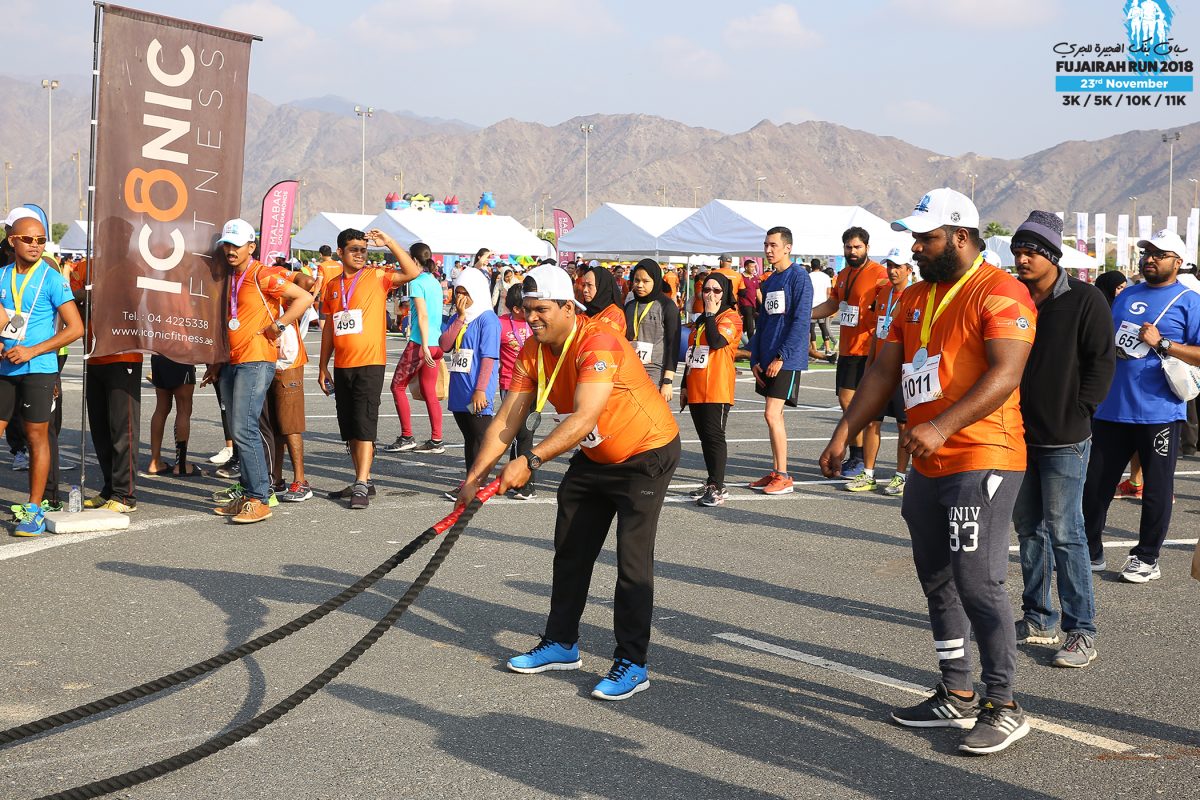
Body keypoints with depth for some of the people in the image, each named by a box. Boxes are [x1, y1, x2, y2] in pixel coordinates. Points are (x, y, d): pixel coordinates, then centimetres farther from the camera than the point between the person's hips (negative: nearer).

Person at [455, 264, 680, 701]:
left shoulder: (598, 342, -32)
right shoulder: (533, 353, -7)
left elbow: (583, 418, -41)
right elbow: (507, 419, -8)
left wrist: (531, 461, -48)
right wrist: (475, 474, -18)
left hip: (647, 454, -8)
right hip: (593, 458, 8)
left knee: (632, 558, -12)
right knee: (570, 549, 13)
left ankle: (632, 664, -3)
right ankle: (561, 644, 27)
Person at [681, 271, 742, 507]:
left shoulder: (731, 317, -4)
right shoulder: (701, 320, 21)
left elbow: (716, 341, -23)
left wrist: (711, 314, -13)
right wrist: (685, 386, 24)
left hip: (717, 389, -8)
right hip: (696, 390, 8)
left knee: (714, 436, -10)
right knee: (705, 437, 10)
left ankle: (718, 488, -7)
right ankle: (711, 484, 17)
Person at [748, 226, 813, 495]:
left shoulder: (799, 277, -9)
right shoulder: (768, 282, 15)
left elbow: (801, 321, -15)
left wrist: (781, 357, -17)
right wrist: (755, 359, 9)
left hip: (787, 359, -8)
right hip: (766, 359, 8)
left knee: (772, 414, -12)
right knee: (775, 415, 11)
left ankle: (783, 477, -5)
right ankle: (776, 472, 17)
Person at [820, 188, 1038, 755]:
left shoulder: (999, 293, -12)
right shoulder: (914, 299, 15)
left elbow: (1005, 375, -23)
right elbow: (884, 373, 15)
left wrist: (942, 427, -31)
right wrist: (844, 432, 6)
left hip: (982, 461, -9)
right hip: (927, 466, 9)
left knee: (978, 584, -9)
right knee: (937, 583, 14)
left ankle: (1003, 707, 3)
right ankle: (957, 696, 25)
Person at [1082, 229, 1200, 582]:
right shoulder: (1126, 296, 15)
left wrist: (1161, 343, -17)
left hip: (1158, 412, -5)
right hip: (1112, 409, 5)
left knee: (1157, 489, 5)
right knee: (1095, 484, 8)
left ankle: (1147, 559, 16)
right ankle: (1090, 552, 20)